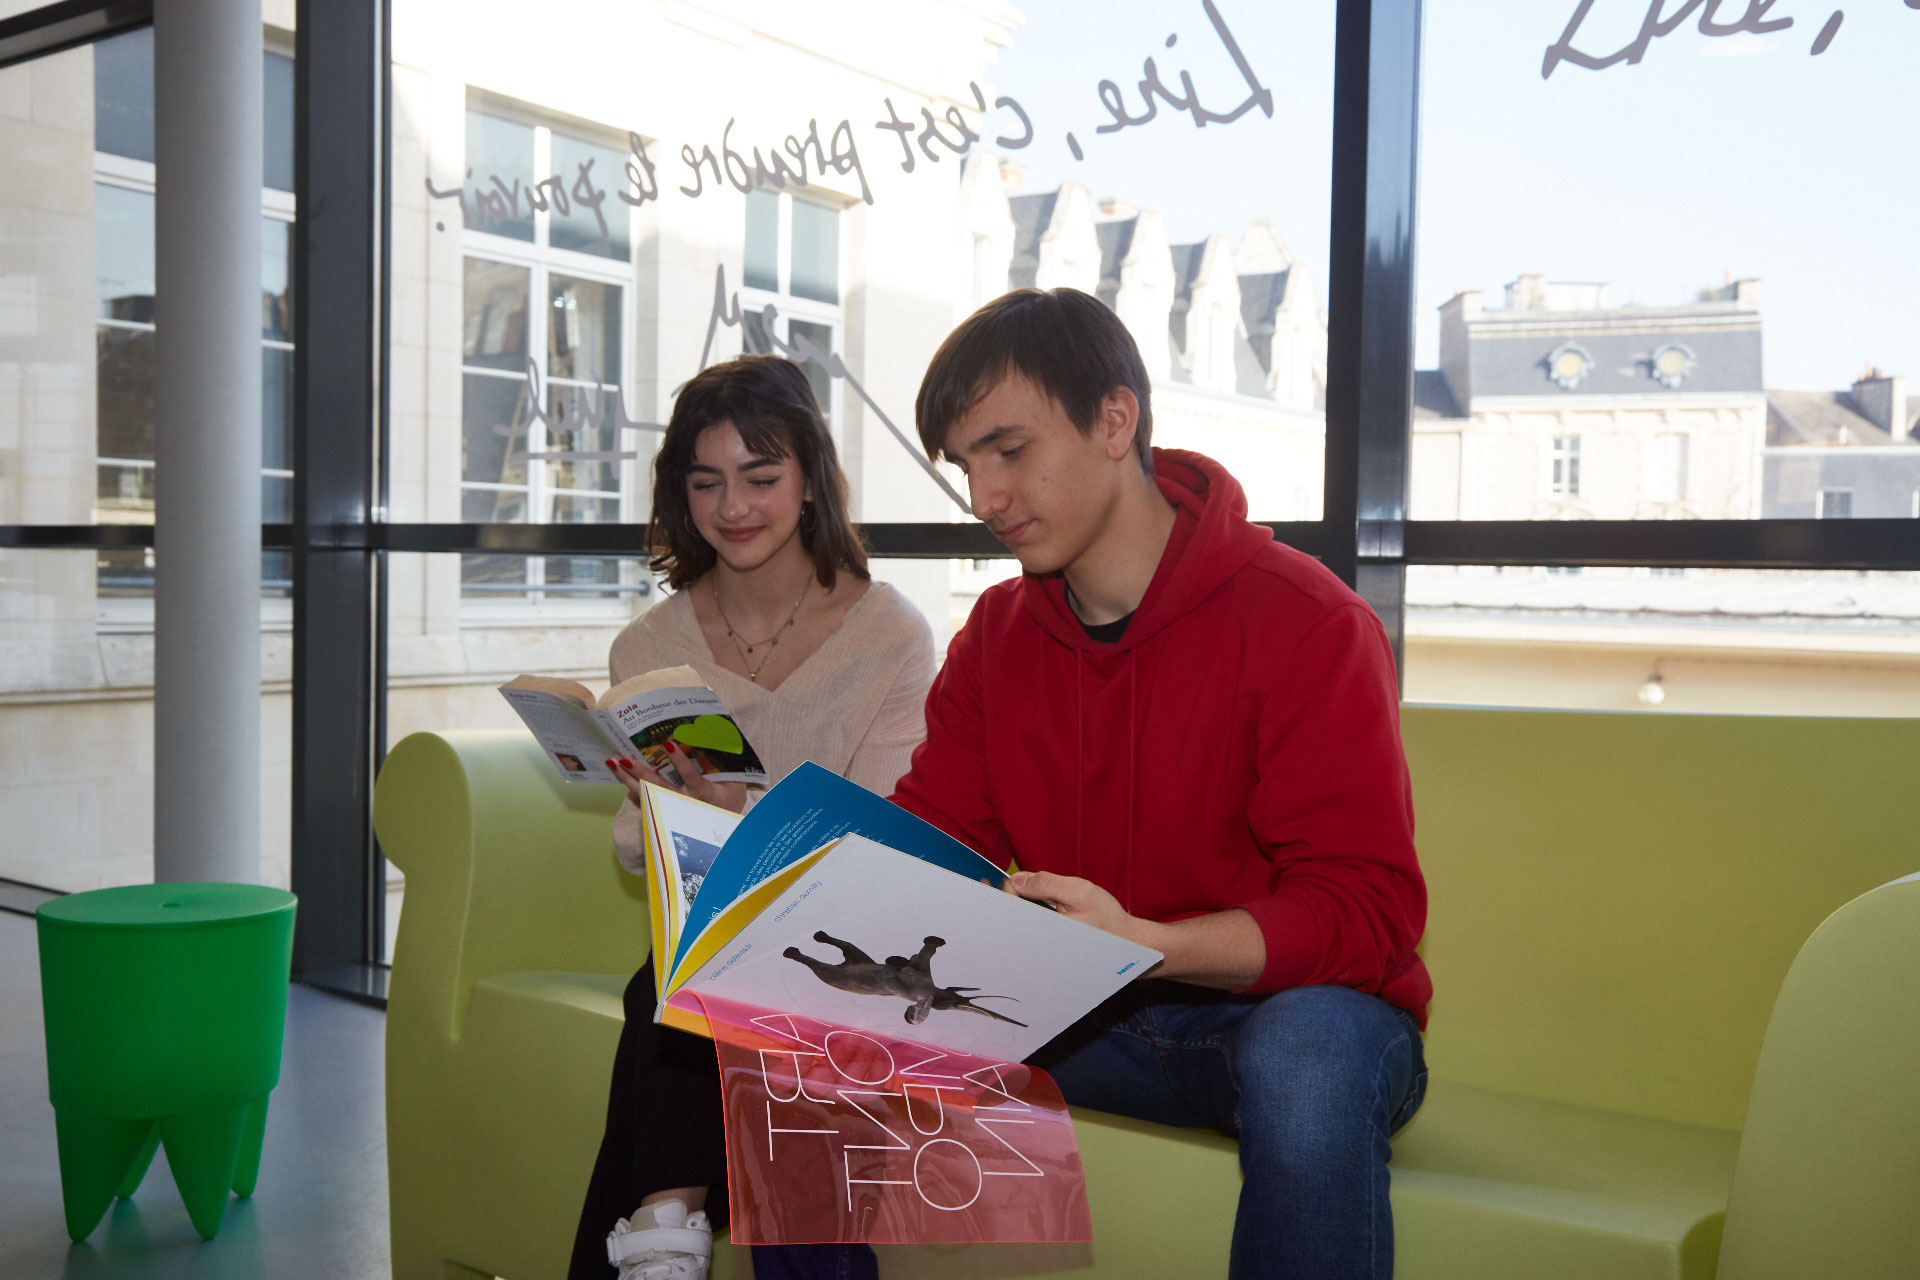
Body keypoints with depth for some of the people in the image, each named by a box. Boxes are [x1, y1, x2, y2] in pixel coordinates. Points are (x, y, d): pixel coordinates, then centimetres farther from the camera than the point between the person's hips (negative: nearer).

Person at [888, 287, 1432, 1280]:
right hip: (1082, 1016, 5)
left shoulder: (1304, 622, -15)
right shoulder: (996, 633, 6)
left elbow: (1366, 907, -19)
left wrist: (1144, 943, -35)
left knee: (1307, 1061, -40)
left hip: (1286, 1004, -4)